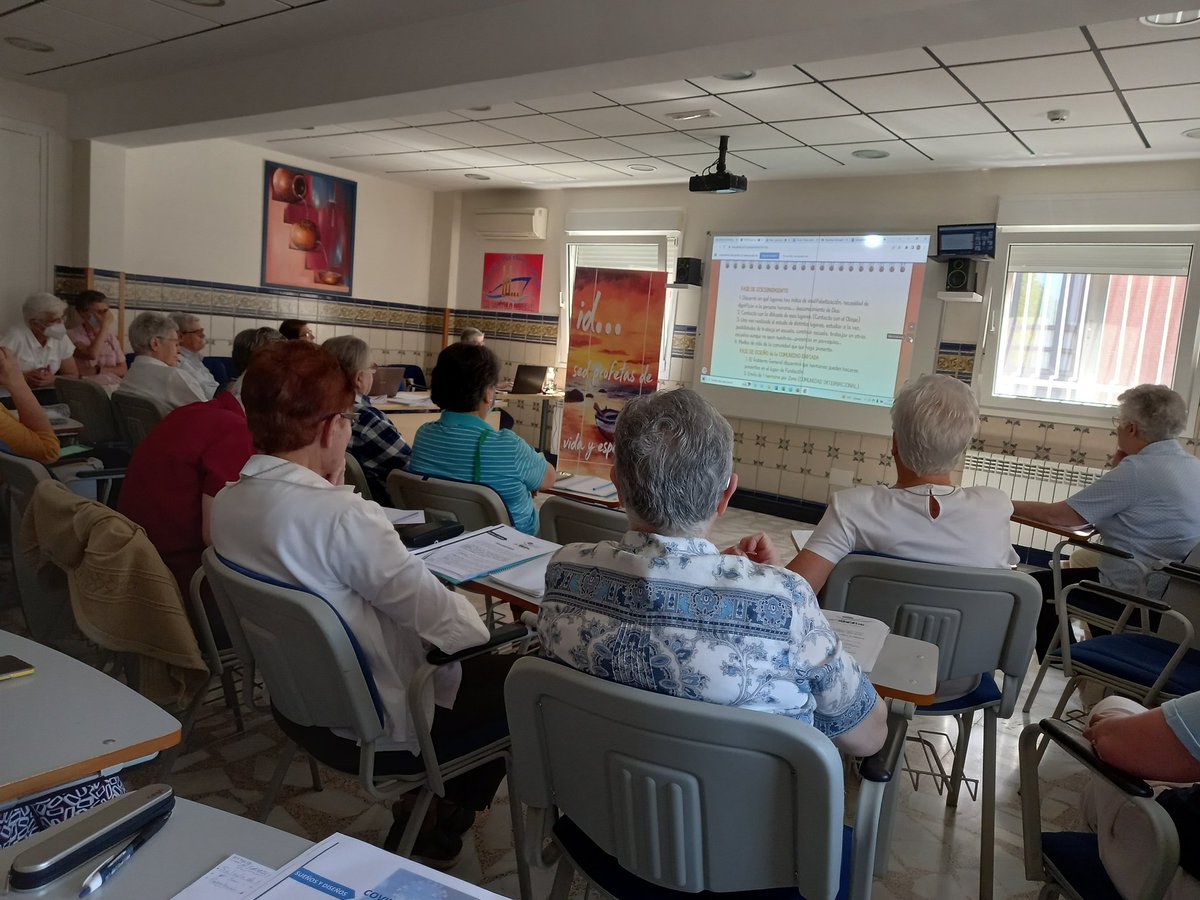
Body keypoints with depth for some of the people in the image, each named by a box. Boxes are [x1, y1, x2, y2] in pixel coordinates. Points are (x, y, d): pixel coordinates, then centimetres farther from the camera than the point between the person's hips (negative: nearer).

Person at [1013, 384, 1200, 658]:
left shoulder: (1138, 470, -20)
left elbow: (1057, 516, -17)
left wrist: (1008, 505, -2)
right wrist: (1119, 470, 7)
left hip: (1136, 598, -9)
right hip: (1177, 595, 9)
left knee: (1040, 585, 7)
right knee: (1082, 560, 28)